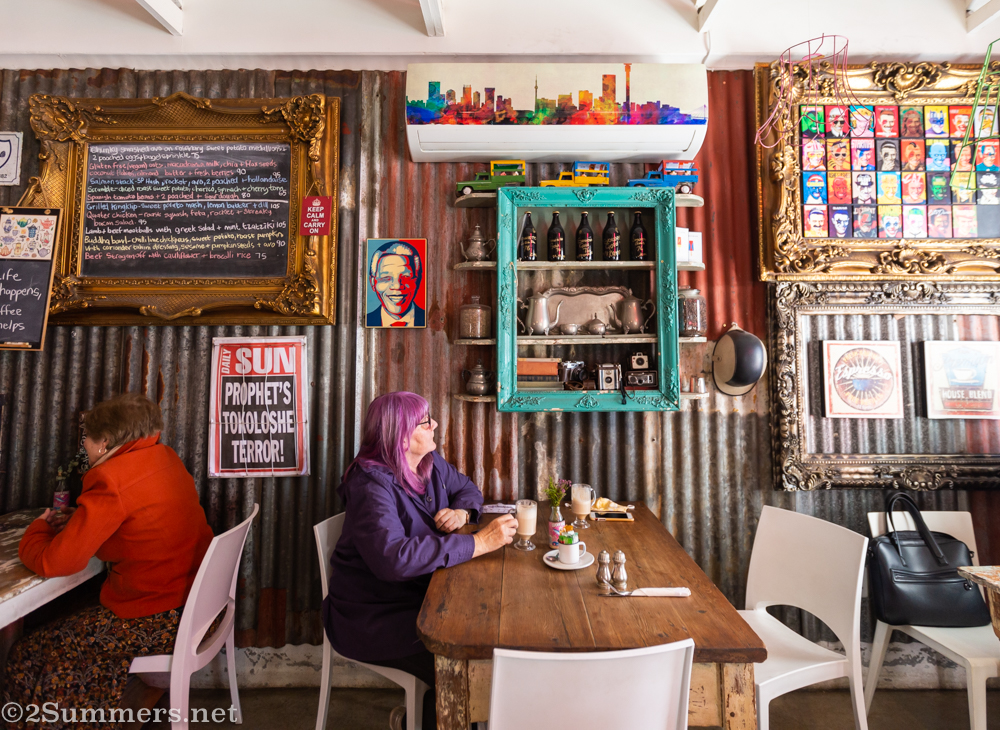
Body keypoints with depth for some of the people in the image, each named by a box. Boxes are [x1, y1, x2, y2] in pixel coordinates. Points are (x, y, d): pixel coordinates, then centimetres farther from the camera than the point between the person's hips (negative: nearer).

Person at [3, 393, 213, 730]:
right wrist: (79, 521, 12)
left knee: (28, 656, 9)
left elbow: (53, 562, -14)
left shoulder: (112, 480, -20)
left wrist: (38, 527, 6)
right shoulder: (167, 458, 4)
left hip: (159, 622, -8)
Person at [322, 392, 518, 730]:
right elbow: (393, 558, -38)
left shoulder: (431, 463, 1)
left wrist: (461, 513, -10)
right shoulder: (372, 484, -24)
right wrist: (479, 543, -35)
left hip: (420, 596, 8)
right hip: (372, 616, -7)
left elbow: (467, 489, 16)